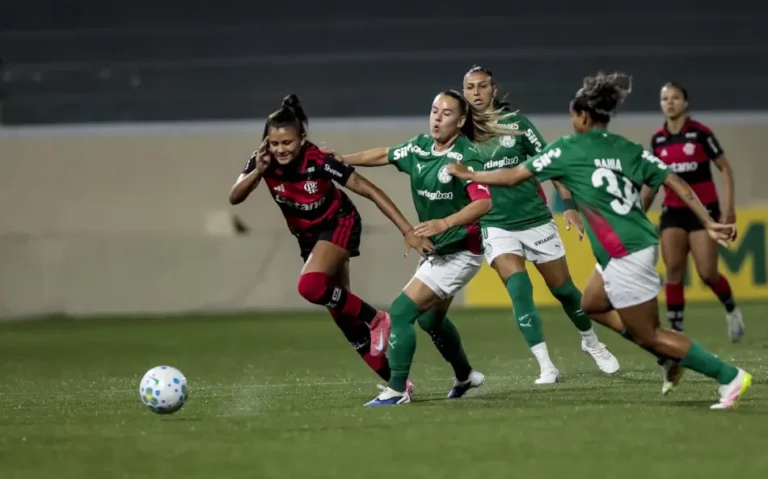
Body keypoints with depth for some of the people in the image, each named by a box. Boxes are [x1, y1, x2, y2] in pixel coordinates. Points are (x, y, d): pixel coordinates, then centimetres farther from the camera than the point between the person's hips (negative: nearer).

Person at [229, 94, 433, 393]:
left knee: (310, 286, -31)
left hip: (339, 225, -6)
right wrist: (257, 172, -40)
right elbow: (234, 198, -23)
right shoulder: (264, 161, -19)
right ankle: (393, 379, 16)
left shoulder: (318, 162, -31)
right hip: (307, 236, 6)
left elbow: (370, 191, -28)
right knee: (341, 315, 6)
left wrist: (408, 232, -33)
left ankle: (375, 320, -9)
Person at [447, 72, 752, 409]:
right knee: (591, 305, 24)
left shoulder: (568, 149, -6)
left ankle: (729, 376, -1)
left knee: (649, 336, 2)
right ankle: (673, 356, 20)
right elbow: (677, 184, 2)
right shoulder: (628, 150, 8)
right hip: (641, 243, 8)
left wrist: (469, 175, 15)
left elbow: (514, 176, 0)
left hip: (625, 255, -8)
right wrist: (709, 223, 4)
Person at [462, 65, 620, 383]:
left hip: (535, 219, 0)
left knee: (563, 290, 9)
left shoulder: (516, 123, -4)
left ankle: (591, 343, 35)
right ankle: (546, 367, -15)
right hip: (496, 226, 0)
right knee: (519, 289, -19)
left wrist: (568, 205, -7)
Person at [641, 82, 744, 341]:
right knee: (673, 270, -7)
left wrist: (729, 205, -11)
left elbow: (725, 169, -3)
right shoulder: (658, 139, 4)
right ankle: (676, 330, -3)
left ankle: (731, 309, 22)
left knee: (707, 273, -7)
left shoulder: (700, 133, -9)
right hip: (673, 211, 4)